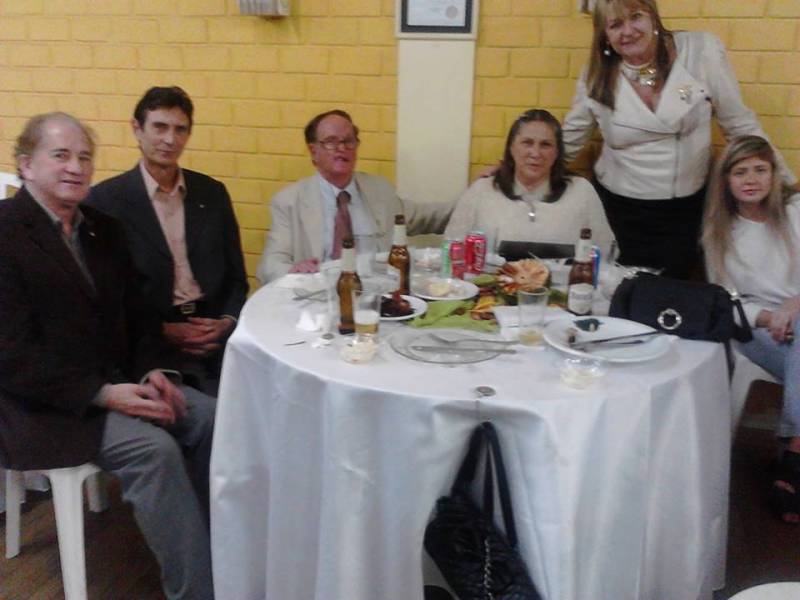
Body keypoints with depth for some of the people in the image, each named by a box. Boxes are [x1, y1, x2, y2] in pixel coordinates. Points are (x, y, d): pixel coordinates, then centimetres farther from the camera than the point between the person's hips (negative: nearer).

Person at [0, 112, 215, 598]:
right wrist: (103, 394, -23)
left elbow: (136, 310, 14)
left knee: (211, 417, -11)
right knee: (154, 448, -27)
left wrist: (152, 369, -6)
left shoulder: (103, 228, 11)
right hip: (42, 403, -7)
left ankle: (223, 554, 2)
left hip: (115, 381, 7)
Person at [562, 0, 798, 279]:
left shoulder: (701, 51, -10)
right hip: (619, 206, 1)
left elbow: (739, 124, -3)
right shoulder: (597, 76, -5)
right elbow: (569, 139, 7)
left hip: (686, 206, 0)